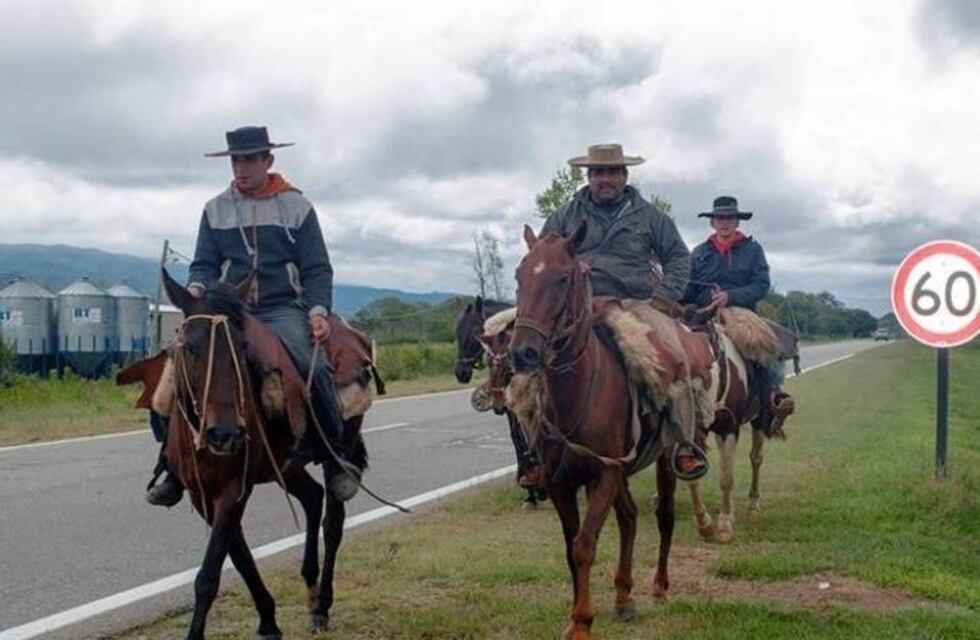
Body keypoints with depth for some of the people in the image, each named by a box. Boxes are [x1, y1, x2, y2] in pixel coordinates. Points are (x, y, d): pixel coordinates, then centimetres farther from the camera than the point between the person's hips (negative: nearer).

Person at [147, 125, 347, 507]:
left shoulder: (296, 207, 6)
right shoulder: (216, 210, 12)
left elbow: (317, 270, 4)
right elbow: (204, 263, 10)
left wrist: (318, 311, -13)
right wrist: (196, 289, -14)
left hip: (283, 309, -3)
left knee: (310, 364, -31)